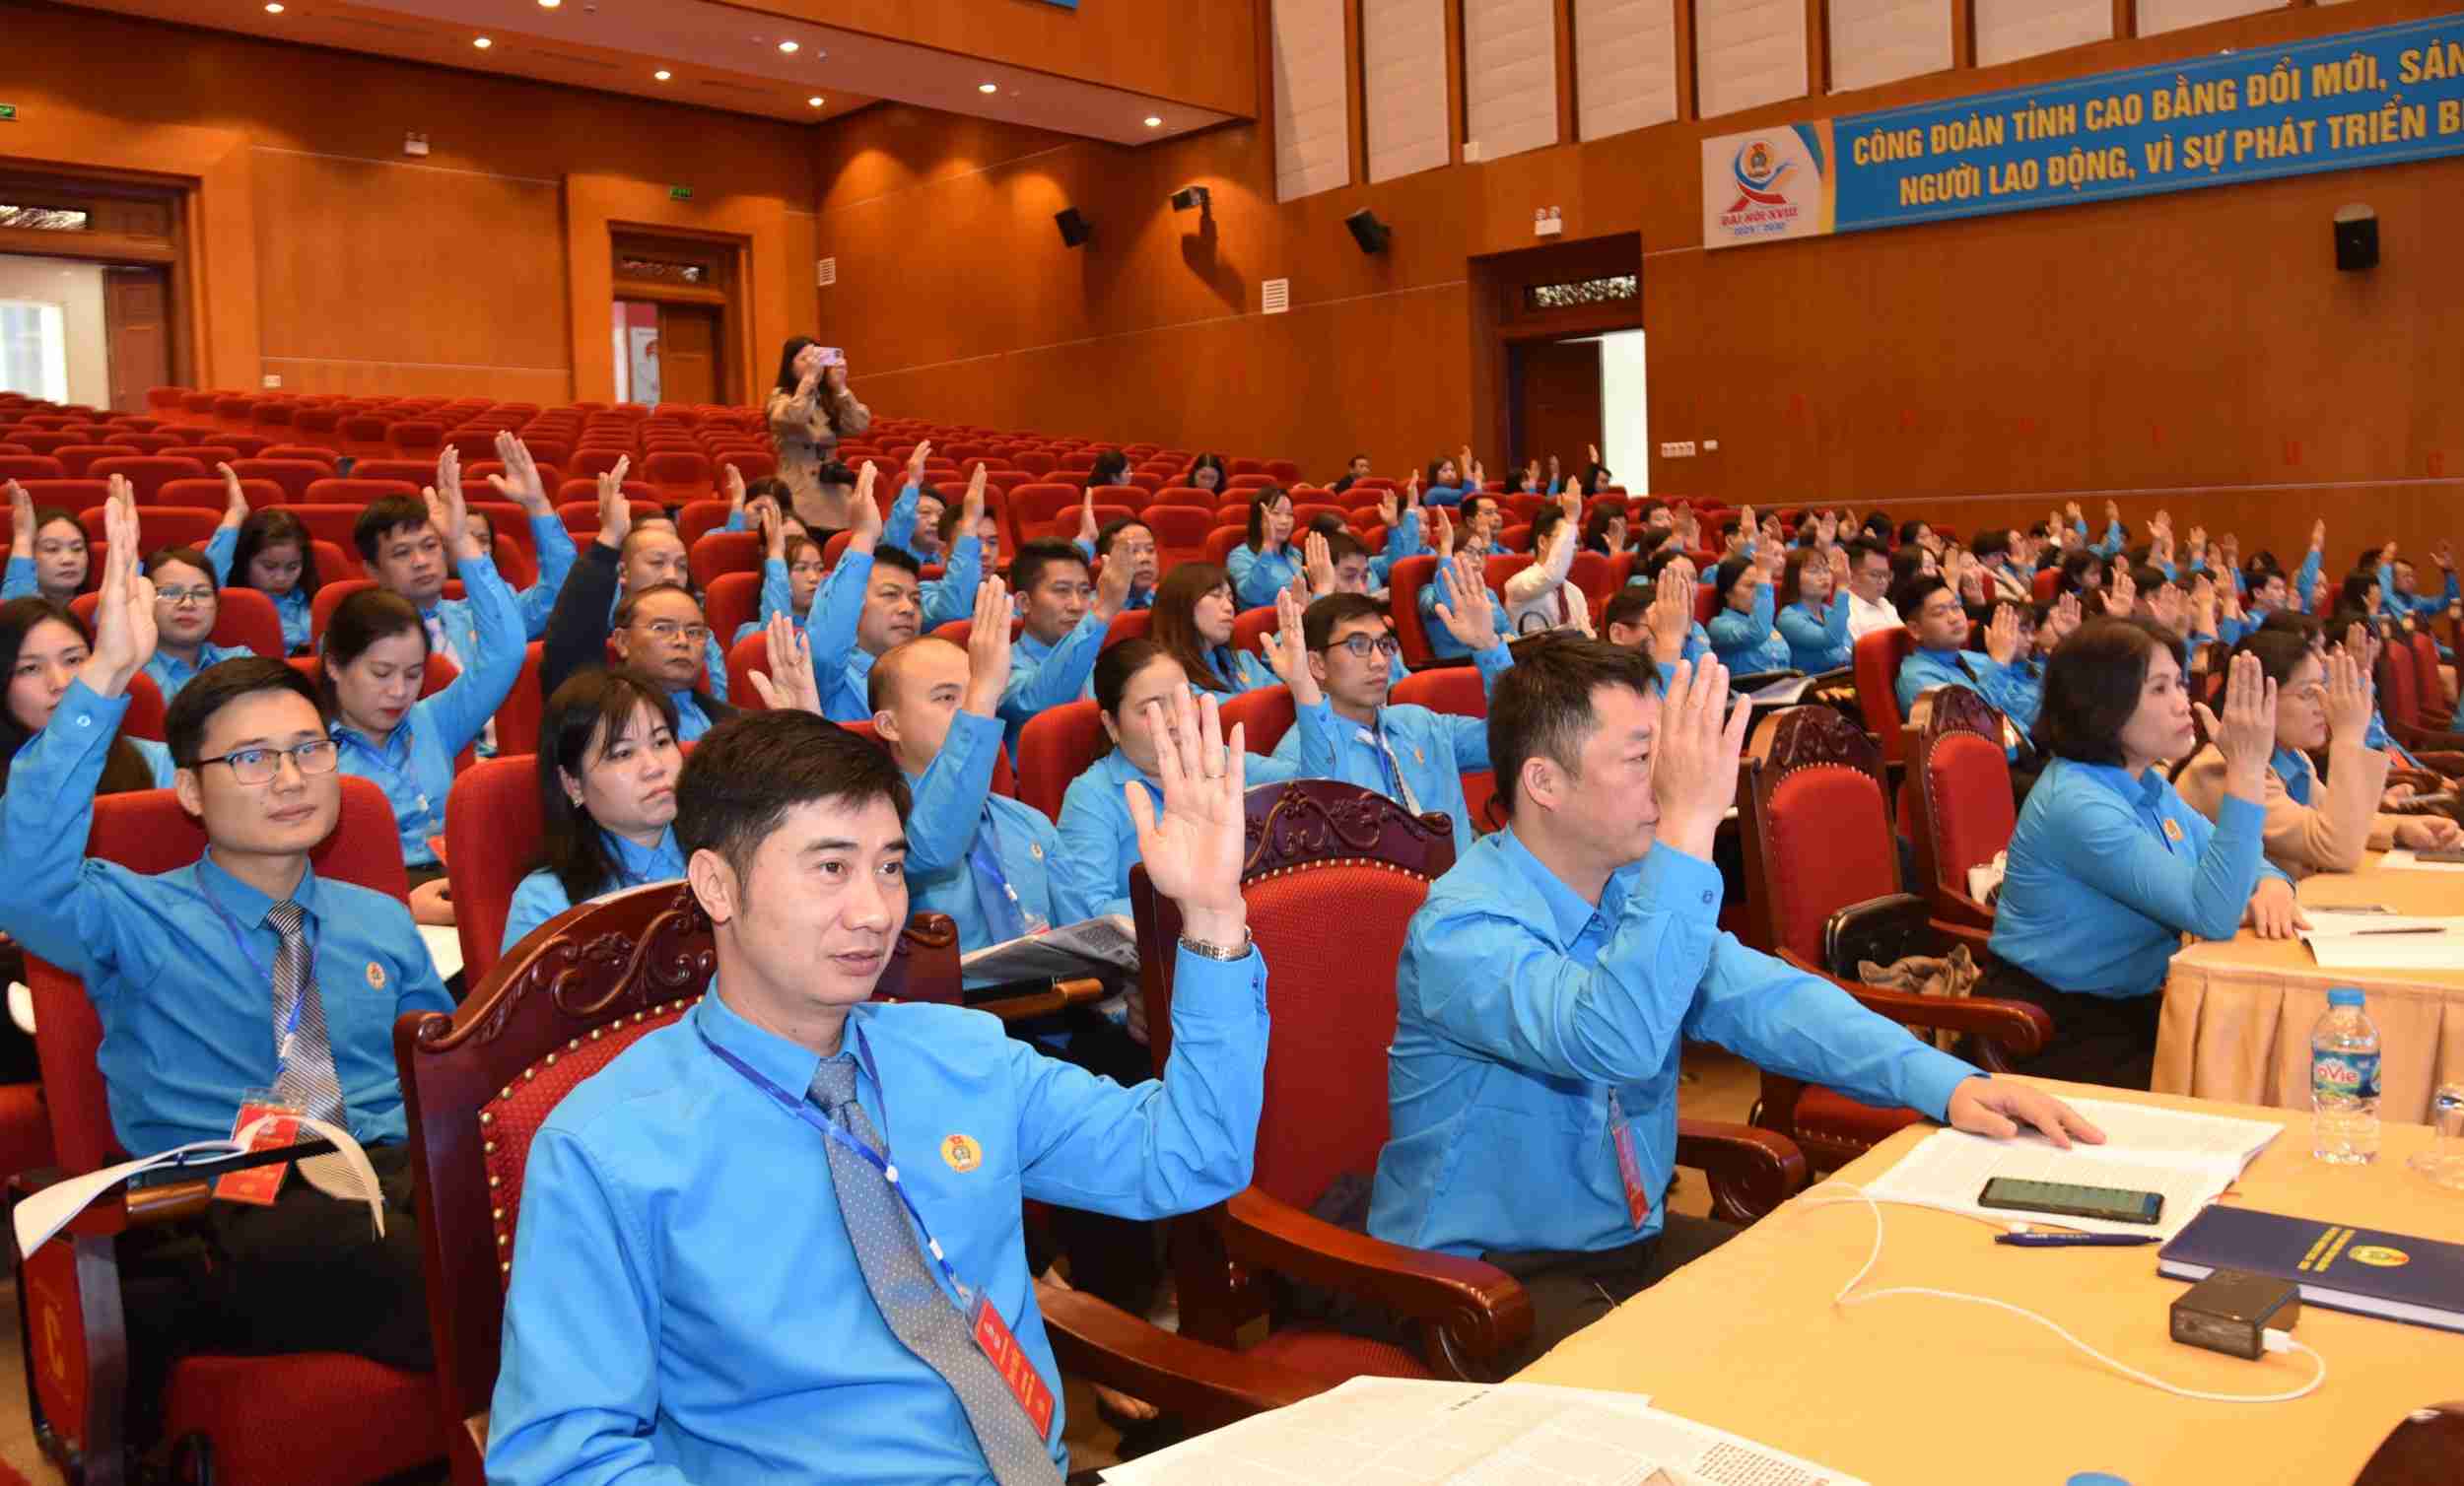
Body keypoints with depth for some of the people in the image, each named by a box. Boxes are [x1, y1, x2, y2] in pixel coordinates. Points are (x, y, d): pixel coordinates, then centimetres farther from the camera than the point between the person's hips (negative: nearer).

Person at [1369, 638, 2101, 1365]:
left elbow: (1763, 998, -1)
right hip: (1485, 1279, -8)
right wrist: (1689, 829, -41)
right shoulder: (1459, 929, -23)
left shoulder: (1635, 887, 3)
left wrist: (1947, 1082, -13)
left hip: (1636, 1239, 8)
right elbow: (1614, 1040, -39)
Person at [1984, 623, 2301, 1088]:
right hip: (2053, 1026, -9)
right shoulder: (2075, 803, -25)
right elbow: (2212, 913, -29)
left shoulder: (2147, 785, 6)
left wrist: (2270, 886, -13)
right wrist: (2248, 771, -33)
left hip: (2129, 1005, 9)